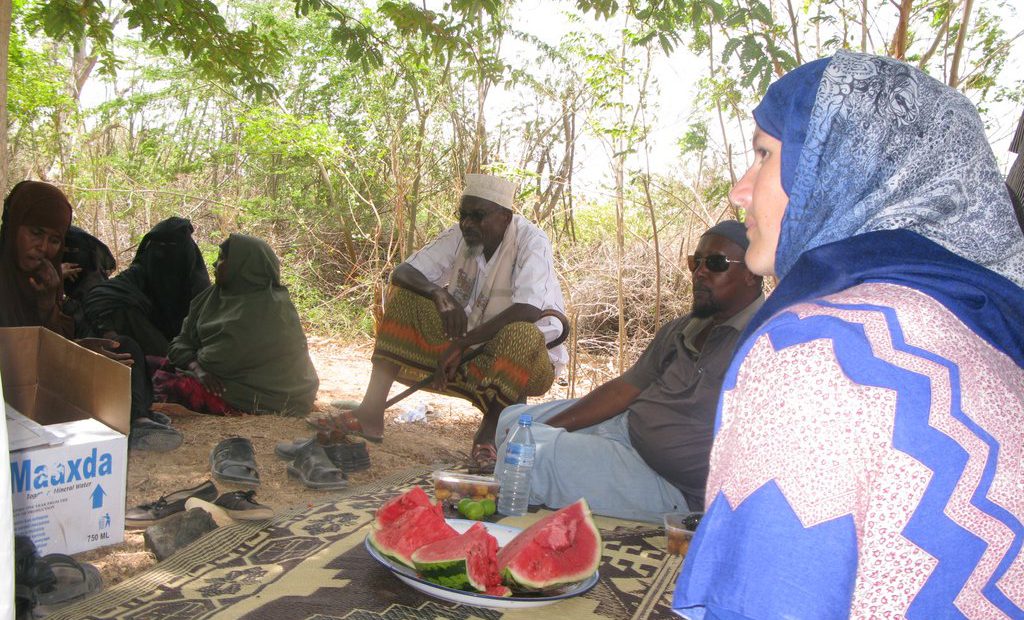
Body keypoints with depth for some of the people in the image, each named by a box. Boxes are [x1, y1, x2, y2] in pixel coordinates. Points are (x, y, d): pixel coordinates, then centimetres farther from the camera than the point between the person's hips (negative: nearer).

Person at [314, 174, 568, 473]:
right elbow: (402, 272, -6)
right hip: (466, 342, 6)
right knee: (406, 296, -10)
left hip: (524, 351, -5)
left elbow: (529, 310, -32)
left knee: (520, 335, -40)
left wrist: (461, 344, -31)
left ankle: (488, 434, -24)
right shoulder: (461, 236, -2)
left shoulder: (531, 241, -18)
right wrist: (440, 294, -29)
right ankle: (371, 414, -20)